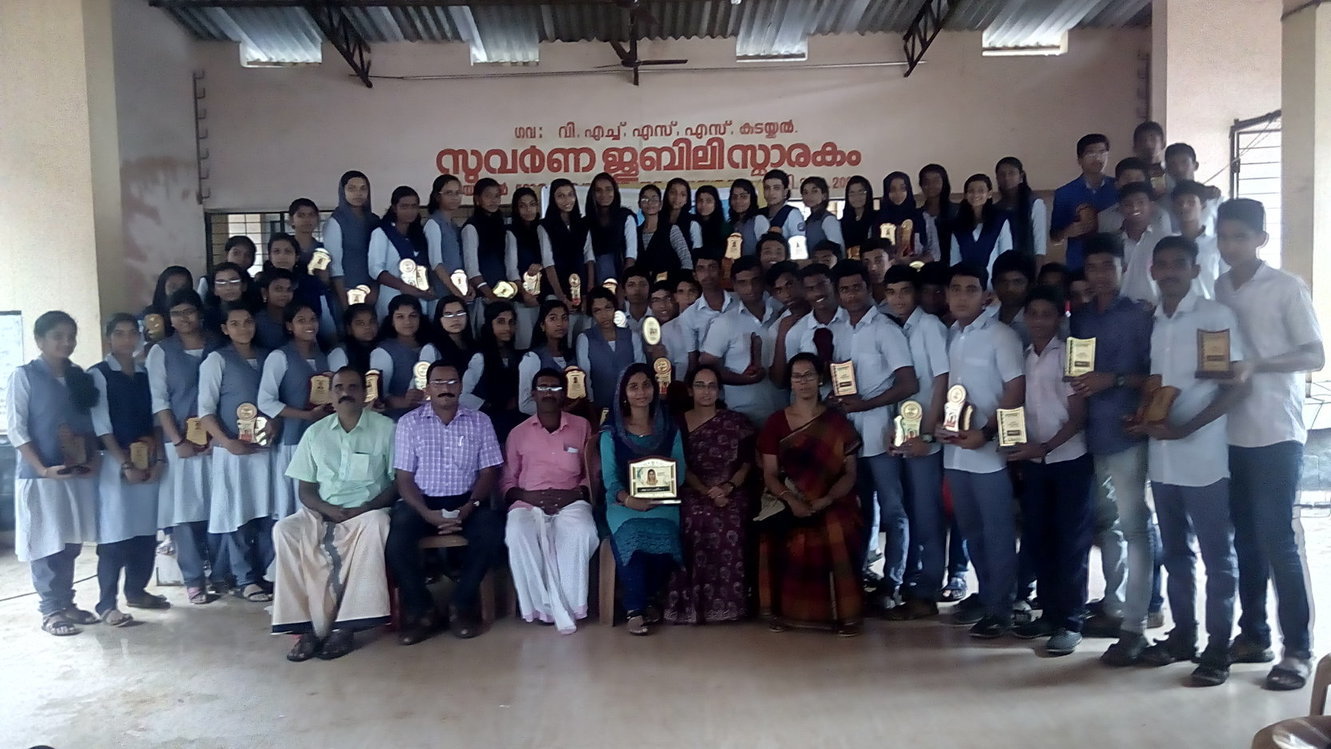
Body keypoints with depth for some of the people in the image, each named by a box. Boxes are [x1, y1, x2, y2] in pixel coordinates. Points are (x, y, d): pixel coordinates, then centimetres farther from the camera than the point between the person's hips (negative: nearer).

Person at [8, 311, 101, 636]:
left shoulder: (80, 377, 10)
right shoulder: (24, 376, -4)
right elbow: (15, 428, -8)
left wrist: (93, 459, -3)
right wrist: (43, 468, -16)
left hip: (79, 474, 5)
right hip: (40, 475, -5)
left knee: (71, 543, 10)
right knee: (46, 544, 1)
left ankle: (66, 603, 22)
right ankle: (51, 610, 11)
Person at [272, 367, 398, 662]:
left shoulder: (385, 428, 1)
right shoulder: (315, 432, 9)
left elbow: (398, 482, 0)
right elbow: (305, 490, 9)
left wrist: (364, 508, -15)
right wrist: (329, 509, -12)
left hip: (367, 511, -3)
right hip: (322, 512, 3)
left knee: (375, 526, -37)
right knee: (285, 530, -27)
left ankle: (346, 626, -32)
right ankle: (305, 625, -25)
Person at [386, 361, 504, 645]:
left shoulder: (479, 421, 5)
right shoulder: (410, 423, 3)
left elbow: (489, 473, 2)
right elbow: (404, 478, -1)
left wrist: (469, 508, -15)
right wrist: (427, 513, -18)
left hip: (466, 501, 1)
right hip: (422, 502, 0)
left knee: (491, 533, -30)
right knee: (396, 540, -30)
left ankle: (464, 604, -8)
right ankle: (422, 610, -8)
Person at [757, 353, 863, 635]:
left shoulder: (837, 422, 7)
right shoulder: (776, 422, 7)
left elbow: (850, 473, 2)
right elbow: (770, 475, 2)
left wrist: (826, 500, -16)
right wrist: (792, 501, -17)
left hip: (832, 503, 0)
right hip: (787, 503, 0)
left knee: (839, 535, -31)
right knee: (780, 538, -30)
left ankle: (844, 613, -12)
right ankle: (782, 610, -9)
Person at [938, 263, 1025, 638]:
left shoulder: (1000, 335, -8)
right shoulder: (948, 336, 10)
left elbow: (1015, 391, -11)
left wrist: (985, 432, -18)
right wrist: (939, 423, 1)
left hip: (988, 449, -6)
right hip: (954, 450, 6)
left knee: (997, 531, 2)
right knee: (971, 529, 15)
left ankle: (1000, 608, 11)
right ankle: (986, 593, 30)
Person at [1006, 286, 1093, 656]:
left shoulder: (1069, 354, -5)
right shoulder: (1021, 356, 8)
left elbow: (1078, 416, -8)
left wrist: (1045, 447, -19)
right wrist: (1018, 446, -4)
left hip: (1068, 459, -5)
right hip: (1032, 461, 5)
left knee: (1071, 541, -1)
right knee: (1036, 539, 8)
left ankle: (1070, 622, 5)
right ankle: (1050, 613, 21)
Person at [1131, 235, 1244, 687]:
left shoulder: (1217, 316, -5)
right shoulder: (1150, 323, 11)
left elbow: (1238, 385, -9)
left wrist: (1185, 428, -17)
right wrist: (1142, 417, -2)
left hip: (1203, 456, -5)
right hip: (1161, 457, 6)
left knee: (1216, 556, 3)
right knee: (1176, 553, 14)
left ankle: (1218, 650, 10)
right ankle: (1183, 636, 25)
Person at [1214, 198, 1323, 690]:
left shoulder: (1287, 288, -3)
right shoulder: (1216, 291, 10)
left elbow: (1315, 355, -7)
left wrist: (1256, 364, -20)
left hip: (1275, 432, -5)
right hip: (1229, 433, 5)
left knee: (1277, 539, -4)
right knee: (1245, 538, 10)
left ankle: (1297, 649, 5)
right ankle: (1253, 634, 20)